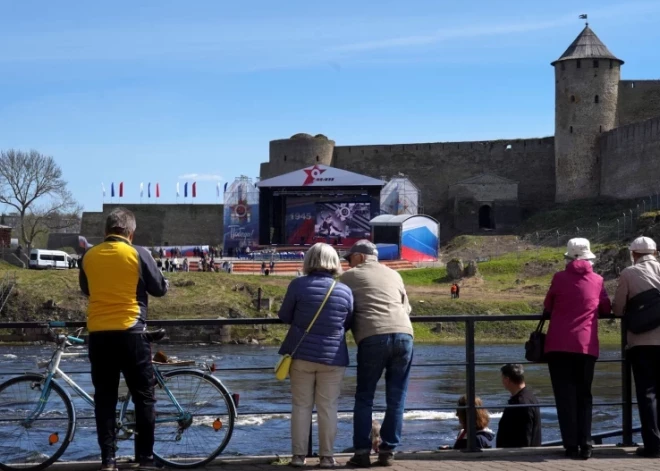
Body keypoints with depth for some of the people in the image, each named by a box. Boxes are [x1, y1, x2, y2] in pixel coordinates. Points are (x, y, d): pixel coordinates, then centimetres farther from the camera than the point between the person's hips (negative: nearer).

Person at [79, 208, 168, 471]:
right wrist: (165, 284, 24)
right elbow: (159, 289, 3)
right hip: (130, 332, -3)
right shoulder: (138, 254, -5)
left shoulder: (89, 256, 4)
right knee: (144, 396, 6)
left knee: (104, 397, 8)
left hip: (98, 334, 3)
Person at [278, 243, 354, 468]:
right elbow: (348, 324, 8)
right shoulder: (345, 290, -2)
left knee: (301, 405, 8)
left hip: (302, 354, 0)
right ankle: (327, 456, 8)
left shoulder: (298, 284, -8)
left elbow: (284, 316, 0)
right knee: (328, 407, 6)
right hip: (333, 356, 0)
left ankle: (299, 455, 9)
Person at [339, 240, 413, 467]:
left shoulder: (349, 276, 13)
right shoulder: (393, 274, 24)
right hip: (403, 334, 3)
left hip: (373, 338, -3)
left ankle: (362, 452, 4)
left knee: (364, 397, 8)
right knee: (396, 398, 9)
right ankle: (388, 451, 8)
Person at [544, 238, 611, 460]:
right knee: (584, 395, 11)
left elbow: (547, 307, 9)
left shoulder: (560, 278, 0)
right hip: (586, 346, 2)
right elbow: (606, 308, 14)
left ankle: (572, 445, -4)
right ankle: (585, 444, 3)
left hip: (559, 345, -1)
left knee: (565, 396, 2)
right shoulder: (597, 280, 5)